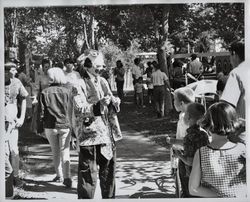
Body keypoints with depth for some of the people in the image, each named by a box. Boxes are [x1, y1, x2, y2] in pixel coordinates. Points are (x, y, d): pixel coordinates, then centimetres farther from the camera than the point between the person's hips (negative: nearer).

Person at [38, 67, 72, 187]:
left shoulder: (45, 92, -4)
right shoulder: (66, 91, -3)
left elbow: (42, 111, -3)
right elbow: (71, 110, -2)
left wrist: (40, 128, 8)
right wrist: (73, 128, 6)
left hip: (50, 126, 1)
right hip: (64, 125, -1)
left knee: (55, 152, 16)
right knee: (65, 152, 3)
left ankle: (59, 175, 24)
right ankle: (67, 177, -9)